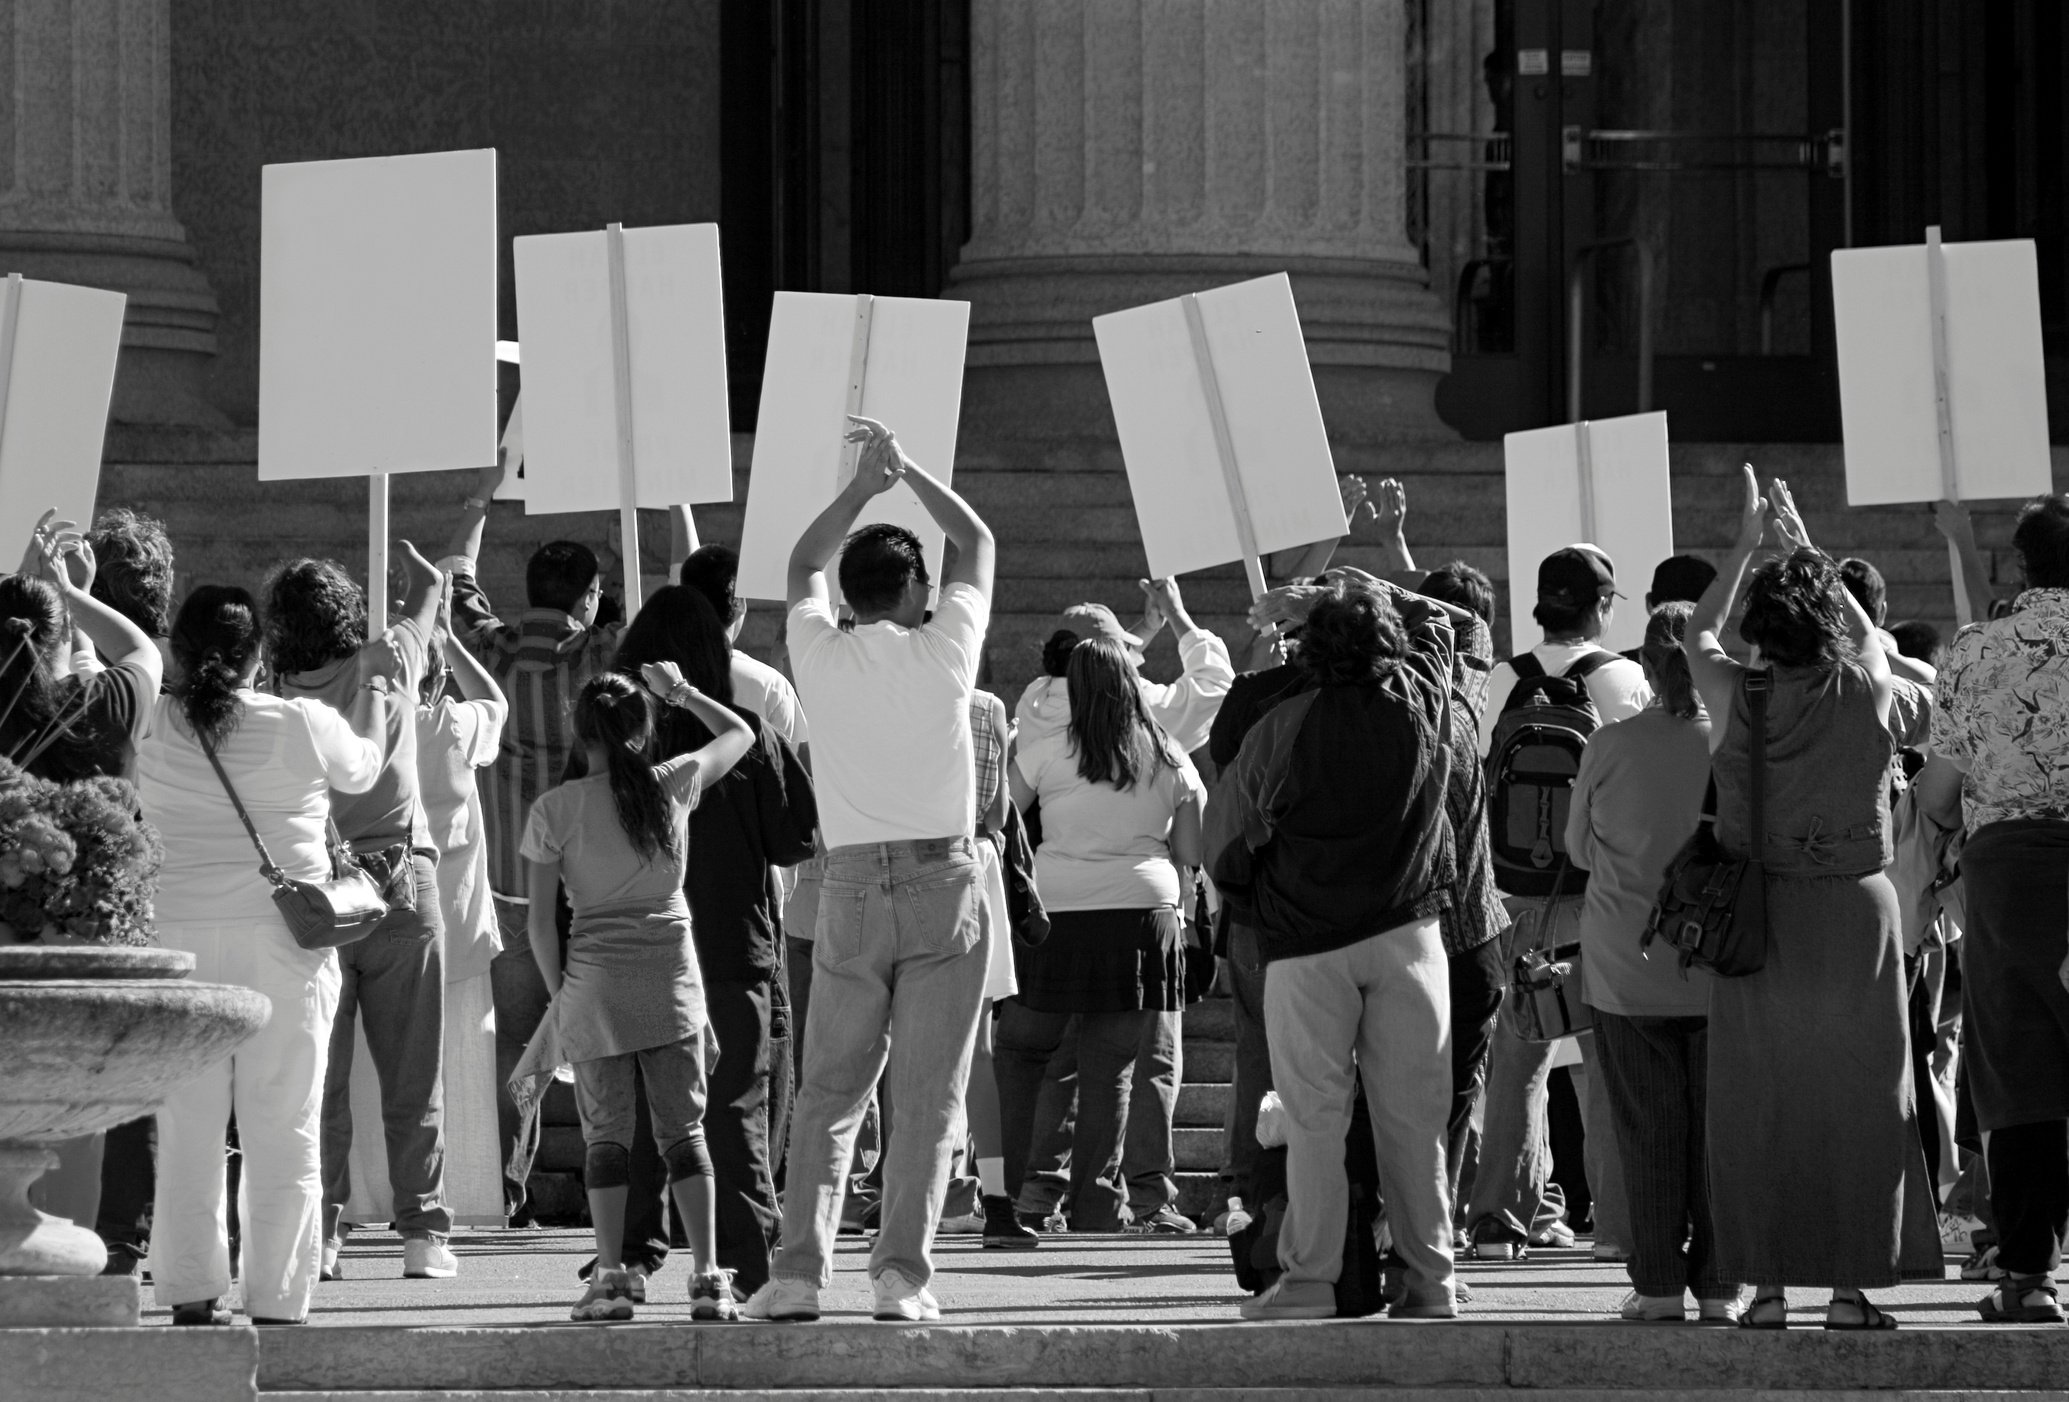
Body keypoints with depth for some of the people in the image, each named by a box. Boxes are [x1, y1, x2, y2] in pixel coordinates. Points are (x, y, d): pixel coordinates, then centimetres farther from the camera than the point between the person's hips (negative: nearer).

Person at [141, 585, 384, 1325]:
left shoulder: (154, 726, -3)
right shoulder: (302, 724, -5)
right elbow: (364, 767, 15)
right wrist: (373, 684, 33)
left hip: (180, 933, 2)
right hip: (282, 937, -2)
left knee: (187, 1124, 8)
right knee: (283, 1129, 3)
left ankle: (190, 1292, 7)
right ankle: (276, 1302, 1)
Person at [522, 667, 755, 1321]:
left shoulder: (555, 809, -4)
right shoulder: (673, 784, 0)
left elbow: (541, 918, -3)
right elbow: (739, 733, 19)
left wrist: (558, 991, 8)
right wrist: (680, 692, 28)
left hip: (594, 978, -1)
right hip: (672, 972, 1)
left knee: (605, 1132, 4)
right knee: (683, 1128, 6)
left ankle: (610, 1278, -2)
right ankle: (707, 1277, 0)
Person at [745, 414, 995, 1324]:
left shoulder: (821, 657, 2)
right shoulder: (943, 651, -2)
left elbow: (804, 565, 23)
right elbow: (978, 545, 16)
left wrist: (861, 486, 25)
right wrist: (906, 471, 22)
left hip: (852, 890, 2)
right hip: (942, 885, -2)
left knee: (826, 1094, 6)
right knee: (927, 1095, -1)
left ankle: (799, 1269, -4)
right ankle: (902, 1270, -10)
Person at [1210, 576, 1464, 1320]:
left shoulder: (1285, 727, -8)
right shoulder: (1420, 702, -2)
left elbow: (1228, 828, 1)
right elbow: (1433, 618, 20)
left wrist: (1252, 900, 19)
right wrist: (1329, 596, 21)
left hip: (1307, 942, -2)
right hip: (1406, 932, 2)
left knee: (1314, 1117, 1)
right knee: (1412, 1117, 4)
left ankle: (1310, 1277, -3)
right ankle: (1430, 1278, 4)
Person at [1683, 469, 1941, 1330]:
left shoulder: (1736, 698, -7)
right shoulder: (1867, 692, -5)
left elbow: (1696, 636, 15)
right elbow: (1866, 631, 19)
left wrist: (1747, 546, 20)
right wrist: (1804, 548, 27)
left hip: (1759, 918, 0)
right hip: (1855, 908, 0)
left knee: (1758, 1105, 6)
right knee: (1857, 1101, 6)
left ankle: (1767, 1285, 4)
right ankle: (1851, 1285, 4)